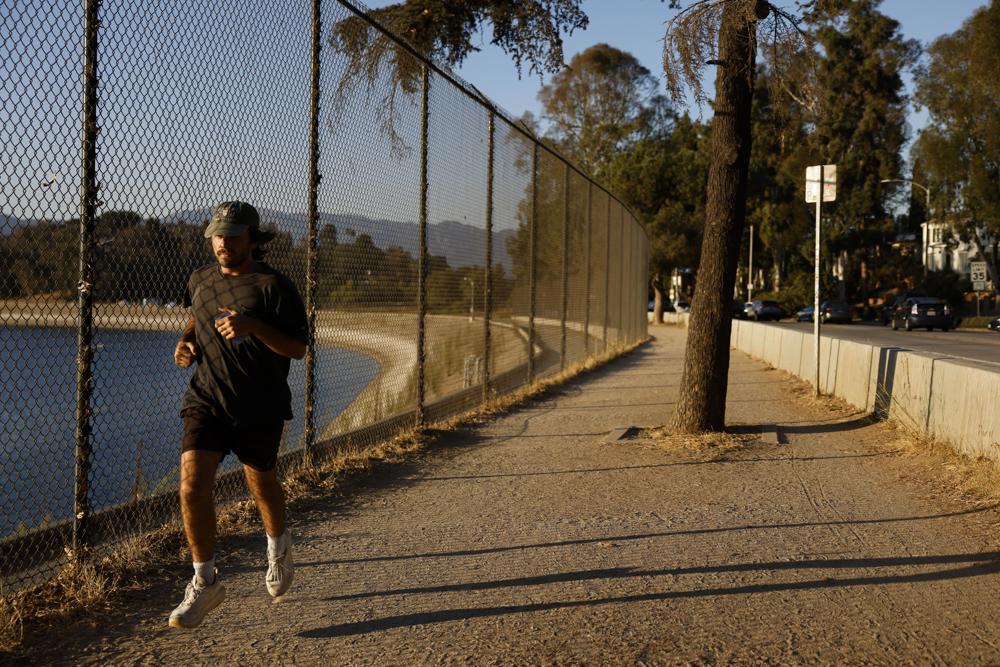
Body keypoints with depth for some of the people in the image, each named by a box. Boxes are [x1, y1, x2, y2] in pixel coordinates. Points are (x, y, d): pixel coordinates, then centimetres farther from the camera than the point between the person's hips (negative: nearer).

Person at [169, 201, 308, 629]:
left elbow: (298, 348, -14)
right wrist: (187, 340, 6)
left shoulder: (273, 286, -11)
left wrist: (254, 327, -28)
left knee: (261, 481, 16)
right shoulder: (200, 280, 5)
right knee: (192, 485, -13)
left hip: (259, 405, -3)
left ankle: (279, 548, 47)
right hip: (206, 398, 3)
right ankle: (205, 583, -1)